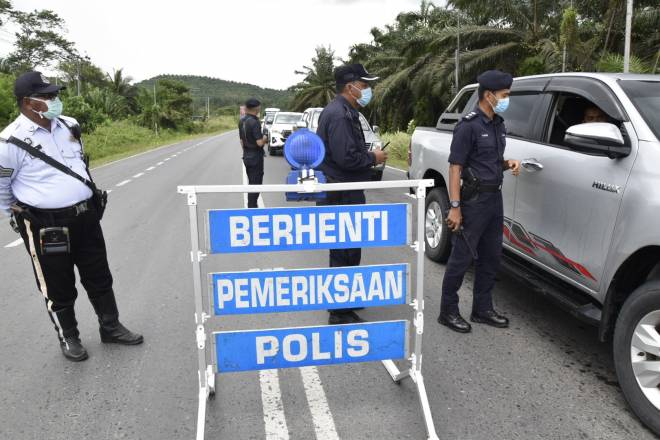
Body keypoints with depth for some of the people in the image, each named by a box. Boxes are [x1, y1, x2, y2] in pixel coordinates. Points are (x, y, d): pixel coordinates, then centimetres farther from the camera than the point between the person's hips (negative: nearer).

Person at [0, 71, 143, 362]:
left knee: (99, 277, 15)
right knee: (58, 287, 10)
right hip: (46, 225, -5)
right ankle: (68, 338, 30)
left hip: (86, 216, 6)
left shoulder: (69, 126, 4)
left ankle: (110, 327, 32)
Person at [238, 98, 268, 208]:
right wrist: (265, 138, -4)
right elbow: (259, 142, -24)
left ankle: (251, 207, 24)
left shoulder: (241, 121, 6)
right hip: (256, 157, -8)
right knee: (256, 184, -1)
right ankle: (252, 207, 2)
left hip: (247, 156, 8)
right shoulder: (254, 122, -20)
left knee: (251, 183, 17)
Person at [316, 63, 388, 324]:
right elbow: (346, 157, -26)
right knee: (345, 253, -4)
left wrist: (369, 155, 8)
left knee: (345, 250, 21)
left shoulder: (344, 112, 16)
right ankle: (340, 313, 7)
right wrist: (373, 158, -11)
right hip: (343, 195, -11)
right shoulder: (340, 115, -18)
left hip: (344, 193, 11)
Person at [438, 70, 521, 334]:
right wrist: (455, 206, -20)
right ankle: (448, 311, 11)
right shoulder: (468, 126, -13)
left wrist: (508, 163, 2)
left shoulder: (498, 124, 13)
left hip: (495, 198, 9)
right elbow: (455, 167, -16)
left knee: (491, 257, 13)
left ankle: (482, 309, 26)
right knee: (462, 257, -2)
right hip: (474, 200, -8)